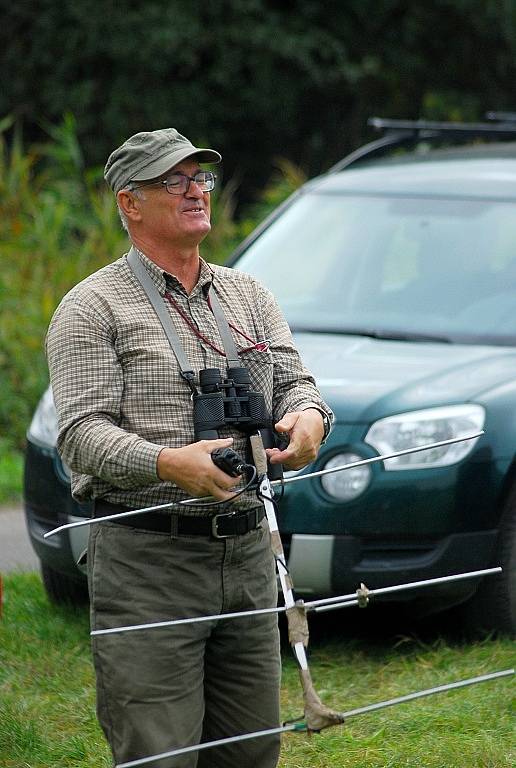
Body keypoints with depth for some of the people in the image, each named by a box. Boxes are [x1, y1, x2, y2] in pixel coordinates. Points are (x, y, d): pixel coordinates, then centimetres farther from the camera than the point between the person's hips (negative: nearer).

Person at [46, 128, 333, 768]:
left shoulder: (248, 295, 17)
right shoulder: (92, 308, -3)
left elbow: (294, 381, 14)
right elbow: (81, 434, -11)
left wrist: (308, 416, -12)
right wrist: (169, 463, -30)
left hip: (248, 554, 6)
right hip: (146, 563, -6)